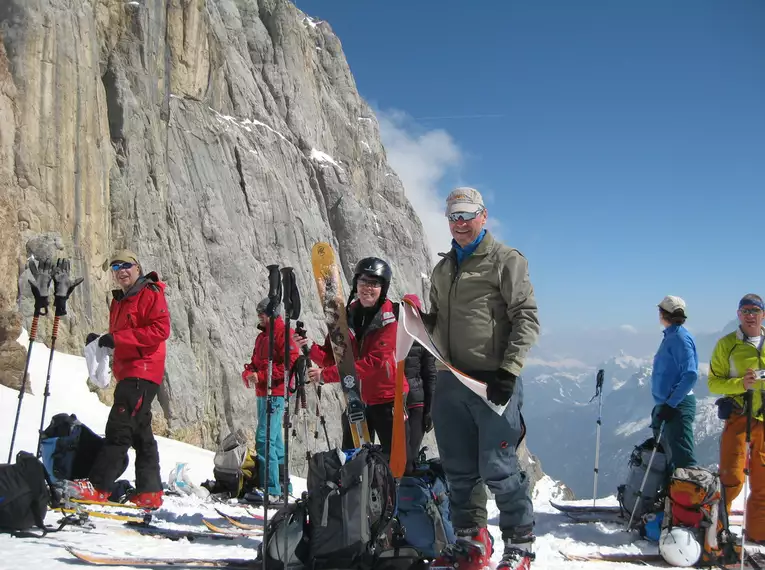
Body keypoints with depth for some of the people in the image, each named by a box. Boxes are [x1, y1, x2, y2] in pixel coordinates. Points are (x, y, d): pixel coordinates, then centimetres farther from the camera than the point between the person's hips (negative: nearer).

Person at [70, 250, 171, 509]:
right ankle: (149, 492, 14)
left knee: (119, 427, -13)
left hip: (142, 372, -10)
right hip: (127, 372, 10)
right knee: (140, 432, 10)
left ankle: (98, 486, -13)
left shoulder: (150, 294, -6)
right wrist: (102, 340, 5)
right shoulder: (119, 301, 21)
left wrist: (117, 338, -20)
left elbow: (160, 329, -18)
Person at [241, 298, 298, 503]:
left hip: (275, 394, -10)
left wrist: (261, 376, -19)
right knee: (275, 440, 15)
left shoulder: (283, 333, -8)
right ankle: (283, 483, 25)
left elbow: (291, 363, -17)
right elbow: (255, 362, 21)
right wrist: (248, 373, -2)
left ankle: (271, 490, -14)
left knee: (264, 439, -15)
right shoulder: (262, 336, 19)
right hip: (262, 393, 10)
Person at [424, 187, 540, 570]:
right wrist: (420, 320, 4)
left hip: (493, 382, -6)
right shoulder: (442, 269, 19)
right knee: (459, 469, 11)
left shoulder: (506, 260, -1)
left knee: (498, 468, -4)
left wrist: (509, 370, -17)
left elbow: (527, 319, -8)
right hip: (451, 381, 6)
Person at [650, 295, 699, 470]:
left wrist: (670, 404, -23)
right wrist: (661, 405, 20)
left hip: (677, 406, -10)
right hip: (667, 404, 10)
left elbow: (690, 375, -22)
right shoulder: (670, 336, 13)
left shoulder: (679, 338, -14)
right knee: (671, 456, 17)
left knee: (682, 458, -12)